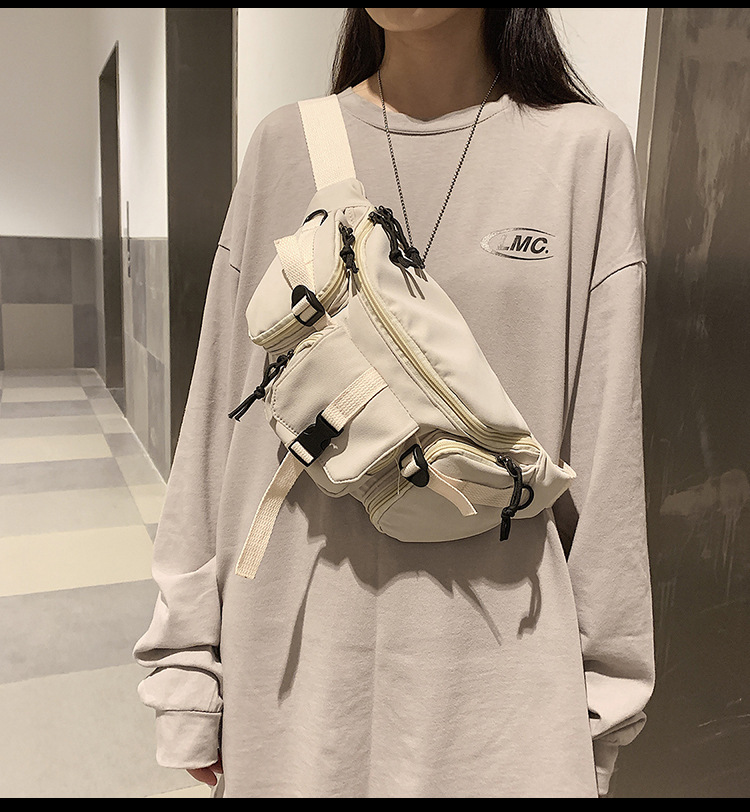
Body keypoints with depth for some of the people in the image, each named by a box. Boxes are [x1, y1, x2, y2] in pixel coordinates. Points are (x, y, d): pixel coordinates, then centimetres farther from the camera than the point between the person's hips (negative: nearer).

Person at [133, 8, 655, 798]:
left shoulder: (585, 148, -3)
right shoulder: (285, 145, 1)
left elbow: (607, 443, -2)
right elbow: (219, 411, 2)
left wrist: (601, 689, 3)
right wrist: (189, 659, 4)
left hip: (499, 654, -1)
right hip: (297, 645, 2)